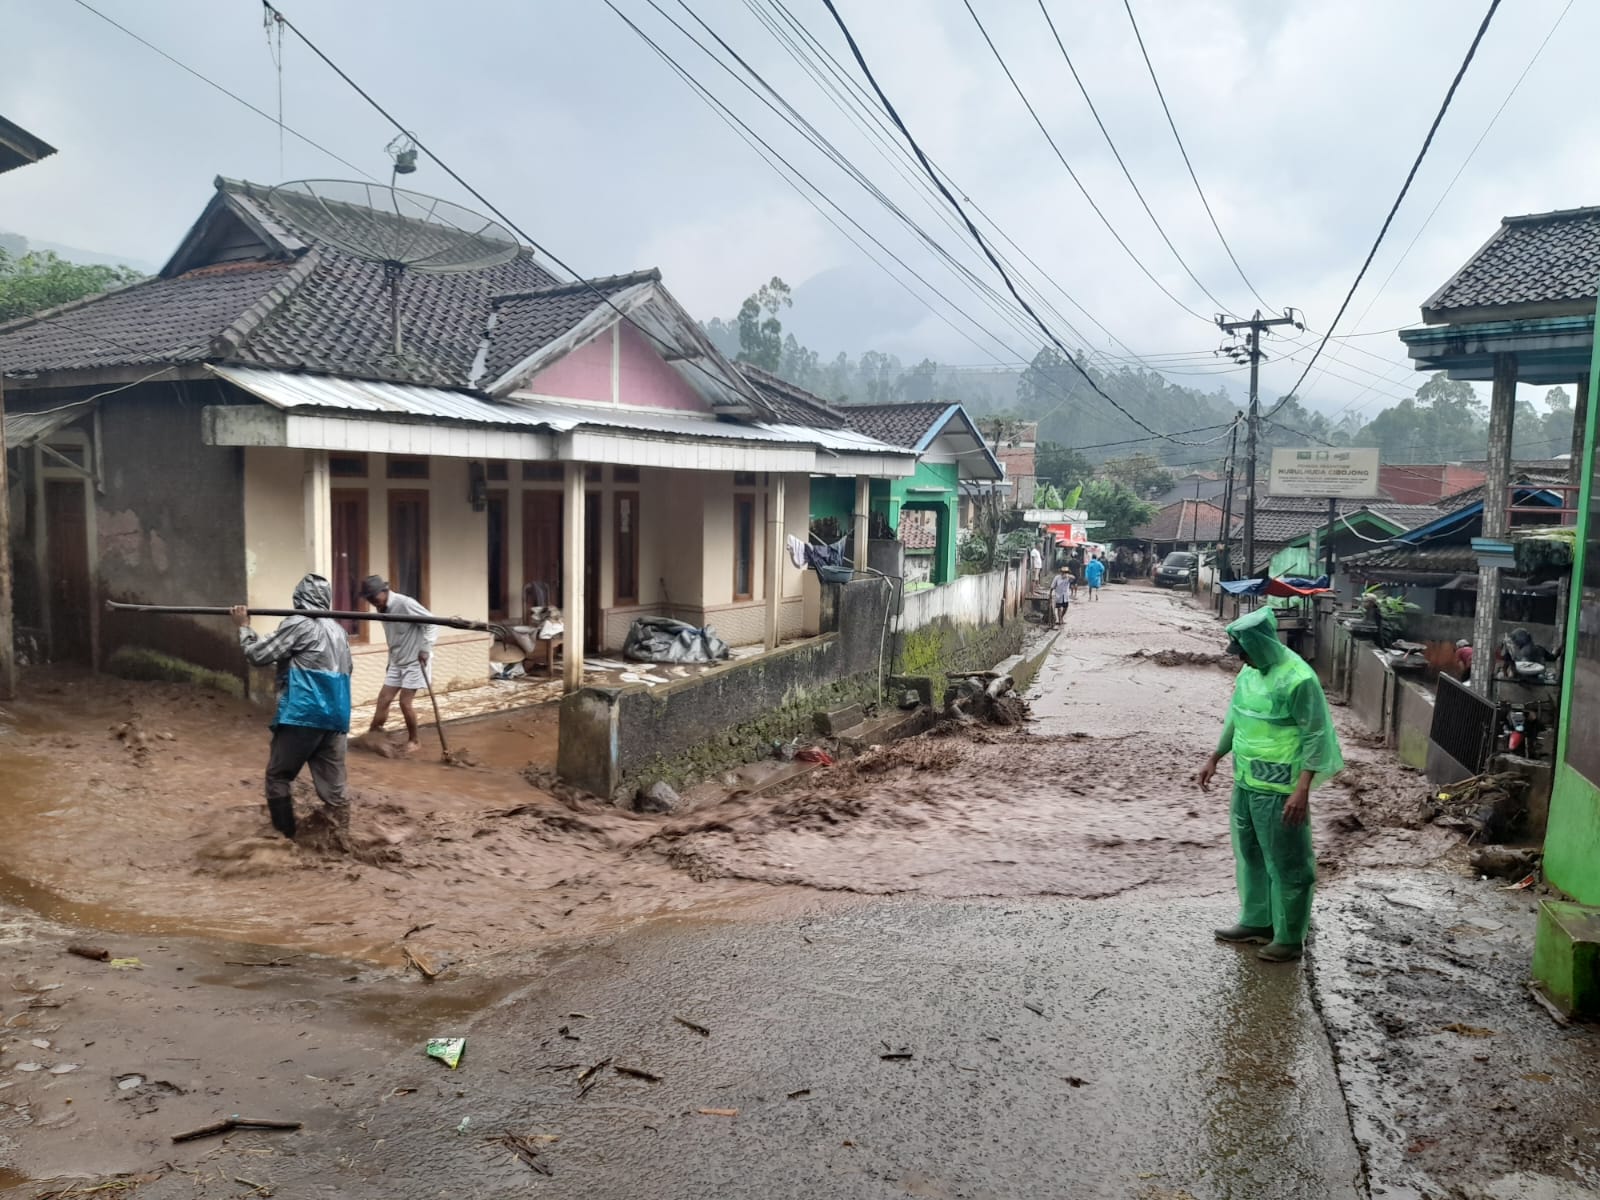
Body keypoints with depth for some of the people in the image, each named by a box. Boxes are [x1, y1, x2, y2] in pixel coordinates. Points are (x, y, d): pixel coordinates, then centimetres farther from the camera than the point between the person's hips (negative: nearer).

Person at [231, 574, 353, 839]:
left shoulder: (298, 624, -5)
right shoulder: (338, 630, 17)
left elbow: (258, 655, -3)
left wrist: (244, 627, 11)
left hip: (302, 715, -6)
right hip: (336, 718, 6)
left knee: (278, 777, 10)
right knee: (332, 784, 6)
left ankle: (284, 838, 12)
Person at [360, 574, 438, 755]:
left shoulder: (405, 604, -20)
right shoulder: (383, 609, 6)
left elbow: (432, 623, -20)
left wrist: (425, 649, -23)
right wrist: (390, 661, 17)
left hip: (414, 661, -8)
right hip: (397, 662, 8)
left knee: (405, 702, -6)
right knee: (384, 698, 3)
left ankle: (414, 740, 10)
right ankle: (373, 733, 10)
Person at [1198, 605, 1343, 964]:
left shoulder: (1298, 679, -19)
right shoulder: (1250, 671, 7)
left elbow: (1315, 737, -18)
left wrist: (1302, 790, -23)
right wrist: (1215, 758, 23)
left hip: (1279, 789, -9)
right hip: (1245, 782, 9)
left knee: (1286, 863, 3)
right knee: (1249, 855, 18)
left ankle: (1289, 937, 15)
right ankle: (1256, 922, 32)